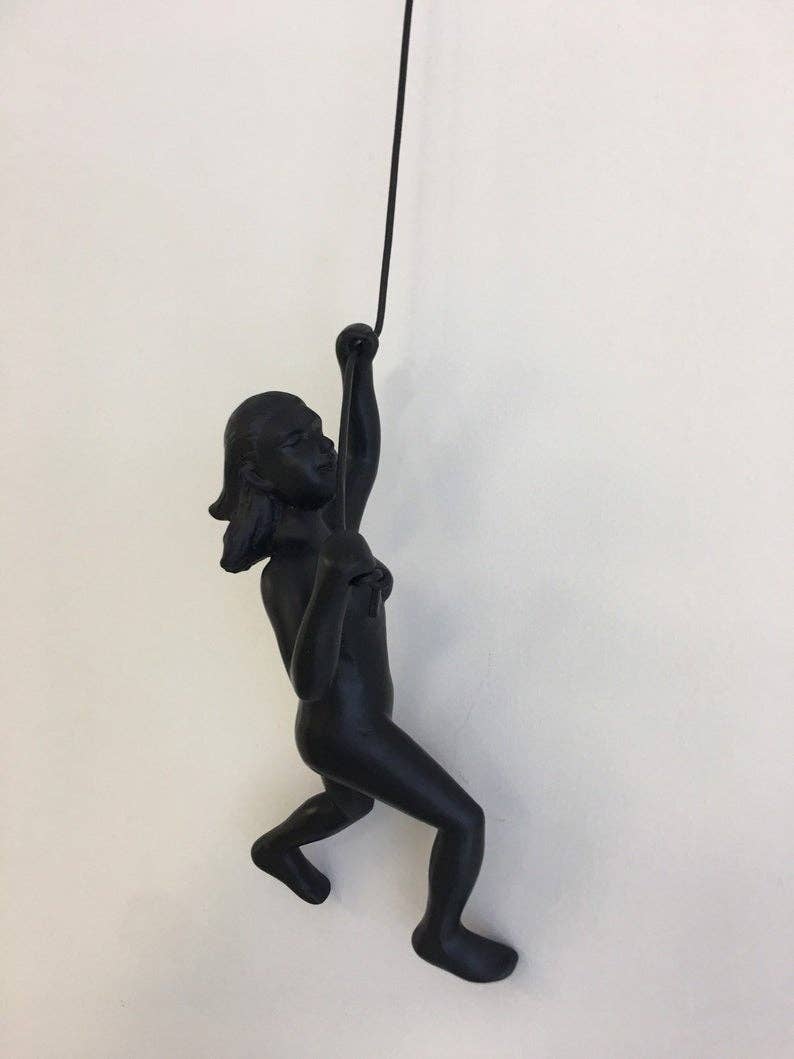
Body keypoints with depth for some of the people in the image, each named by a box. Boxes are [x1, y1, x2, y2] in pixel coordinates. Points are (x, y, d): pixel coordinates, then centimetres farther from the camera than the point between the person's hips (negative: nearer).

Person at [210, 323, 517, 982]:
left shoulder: (330, 528, -7)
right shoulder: (287, 574, -29)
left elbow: (365, 451, 5)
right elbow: (309, 681, -39)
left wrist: (358, 366, -5)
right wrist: (334, 577, -50)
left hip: (357, 720, 8)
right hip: (347, 739, -8)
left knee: (350, 806, 34)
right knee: (465, 821, 3)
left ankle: (276, 849, 58)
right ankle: (441, 935, 26)